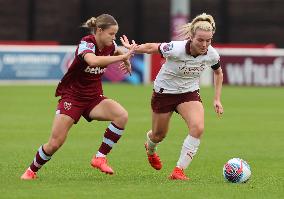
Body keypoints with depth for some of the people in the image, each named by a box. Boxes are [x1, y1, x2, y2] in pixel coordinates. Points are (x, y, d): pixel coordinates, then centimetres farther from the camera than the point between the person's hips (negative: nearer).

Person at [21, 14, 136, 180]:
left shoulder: (110, 45, -3)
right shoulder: (86, 44, -23)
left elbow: (116, 51, 27)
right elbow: (93, 61, -48)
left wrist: (126, 60, 6)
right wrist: (122, 57, -45)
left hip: (94, 98, 5)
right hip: (72, 96, -5)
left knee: (122, 116, -22)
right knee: (55, 143, -8)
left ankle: (100, 158, -12)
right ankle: (32, 170, 19)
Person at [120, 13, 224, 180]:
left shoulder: (212, 55, -18)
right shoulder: (176, 49, -32)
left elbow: (218, 72, 4)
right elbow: (151, 47, -14)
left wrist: (217, 99, 2)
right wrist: (131, 48, -4)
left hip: (190, 93, 2)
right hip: (164, 91, -2)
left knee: (198, 128, -25)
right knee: (159, 135, 15)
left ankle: (179, 170, -15)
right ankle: (150, 149, 55)